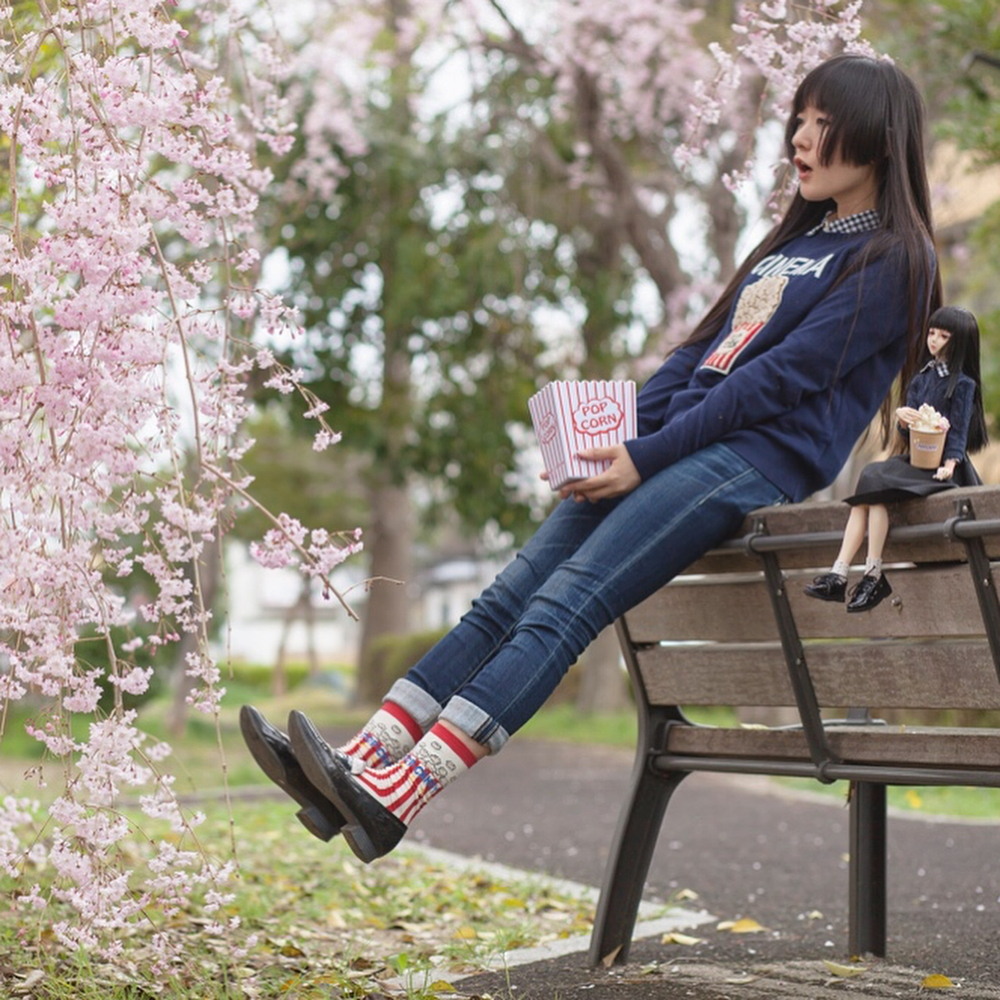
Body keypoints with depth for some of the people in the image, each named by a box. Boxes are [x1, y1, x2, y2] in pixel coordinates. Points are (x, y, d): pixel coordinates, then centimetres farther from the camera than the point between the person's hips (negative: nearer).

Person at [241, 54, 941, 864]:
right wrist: (617, 439, 4)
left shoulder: (891, 260, 0)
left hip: (760, 462, -8)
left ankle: (396, 798, -32)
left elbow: (780, 379, -10)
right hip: (678, 447, 8)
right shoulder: (794, 243, 27)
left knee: (564, 606, -23)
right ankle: (359, 764, -16)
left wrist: (647, 457, -13)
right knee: (507, 598, -8)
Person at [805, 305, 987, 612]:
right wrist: (902, 417, -10)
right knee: (865, 495, -18)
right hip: (915, 460, 6)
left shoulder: (963, 384, -2)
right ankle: (837, 575, -27)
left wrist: (949, 464, -23)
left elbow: (959, 431, -7)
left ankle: (873, 576, -26)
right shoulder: (921, 378, 16)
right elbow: (907, 435, 13)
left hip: (939, 467, -6)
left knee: (874, 484, -26)